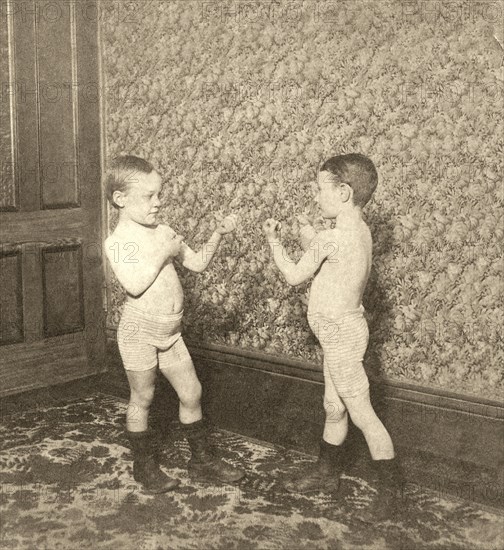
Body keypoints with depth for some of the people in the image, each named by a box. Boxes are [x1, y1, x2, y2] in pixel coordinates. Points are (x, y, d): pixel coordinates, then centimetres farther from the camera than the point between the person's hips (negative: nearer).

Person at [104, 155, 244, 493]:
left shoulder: (164, 232, 8)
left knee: (191, 393, 11)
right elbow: (134, 285, -28)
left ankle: (202, 460, 25)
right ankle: (145, 466, 26)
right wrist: (163, 255, -21)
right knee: (142, 399, 8)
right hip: (140, 331, -7)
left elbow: (198, 264, 13)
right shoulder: (119, 241, -14)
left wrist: (218, 235, 1)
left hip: (171, 332, 7)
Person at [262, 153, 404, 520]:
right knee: (334, 408, 21)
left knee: (361, 413, 2)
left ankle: (392, 486, 16)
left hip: (341, 334, -10)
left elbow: (294, 276, -10)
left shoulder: (331, 238, -23)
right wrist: (312, 241, 4)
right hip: (345, 329, 10)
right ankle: (326, 472, 36)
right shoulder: (359, 230, 4)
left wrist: (274, 241, 3)